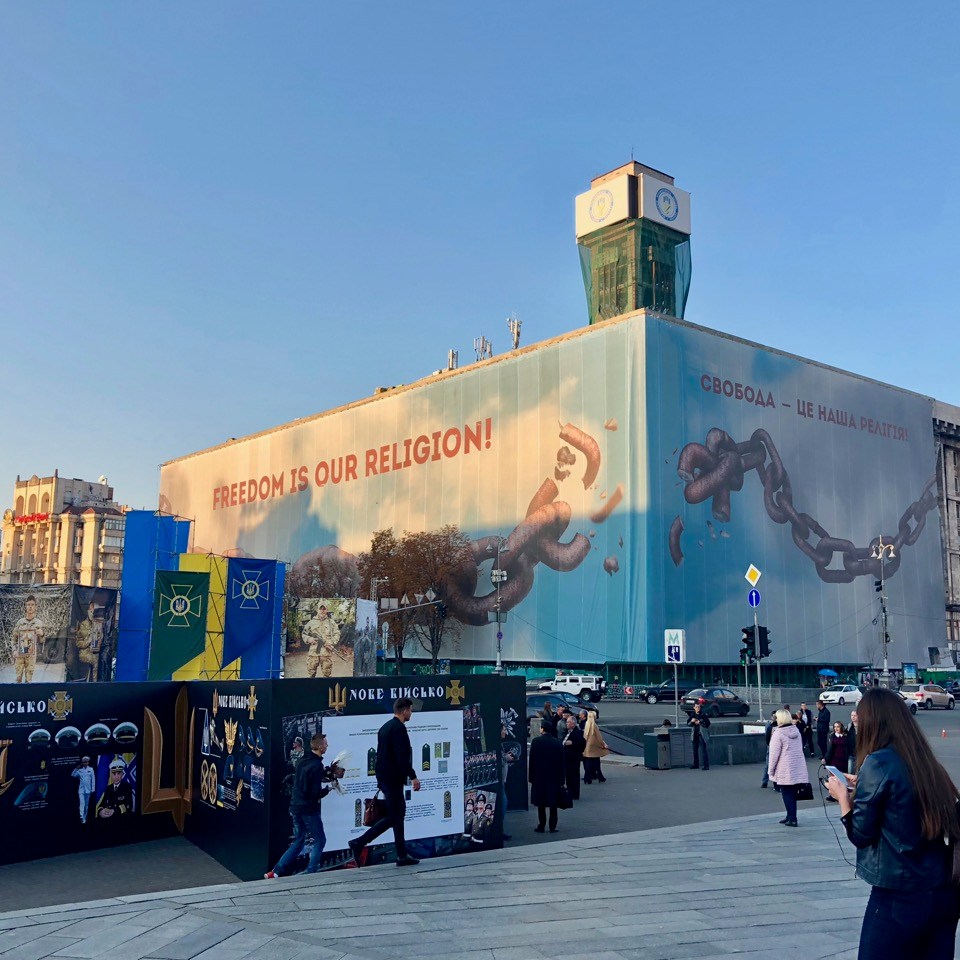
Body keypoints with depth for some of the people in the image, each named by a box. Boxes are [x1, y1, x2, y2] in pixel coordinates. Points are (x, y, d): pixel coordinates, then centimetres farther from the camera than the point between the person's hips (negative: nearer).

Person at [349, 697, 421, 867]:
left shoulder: (385, 727, 15)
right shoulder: (399, 728, -15)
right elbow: (402, 756, -22)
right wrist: (413, 776, -18)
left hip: (384, 777, 10)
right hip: (393, 779, -10)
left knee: (399, 814, 12)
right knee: (392, 817, -3)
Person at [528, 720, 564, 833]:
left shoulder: (536, 741, -9)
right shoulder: (557, 743, -1)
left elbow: (532, 760, -7)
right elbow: (561, 761, 2)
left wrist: (531, 776, 0)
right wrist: (562, 778, 7)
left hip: (539, 777, -2)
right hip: (554, 777, 2)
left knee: (540, 803, 5)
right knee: (553, 803, 8)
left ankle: (541, 826, 6)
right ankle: (552, 827, 9)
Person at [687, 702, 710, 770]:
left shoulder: (704, 715, -4)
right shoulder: (692, 715, 8)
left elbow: (708, 724, -7)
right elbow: (688, 724, 7)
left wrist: (700, 722, -16)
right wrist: (692, 721, -13)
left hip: (702, 734, -5)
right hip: (695, 735, 5)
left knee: (703, 750, -9)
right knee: (695, 750, 12)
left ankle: (706, 765, -7)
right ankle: (696, 764, 23)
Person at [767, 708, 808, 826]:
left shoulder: (778, 733, -14)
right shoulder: (796, 730, 8)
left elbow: (774, 753, -14)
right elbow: (800, 748, 17)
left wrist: (771, 769, -5)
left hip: (785, 770, -7)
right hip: (798, 768, 7)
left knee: (787, 794, 1)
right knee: (792, 793, 14)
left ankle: (792, 819, 0)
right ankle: (790, 816, 22)